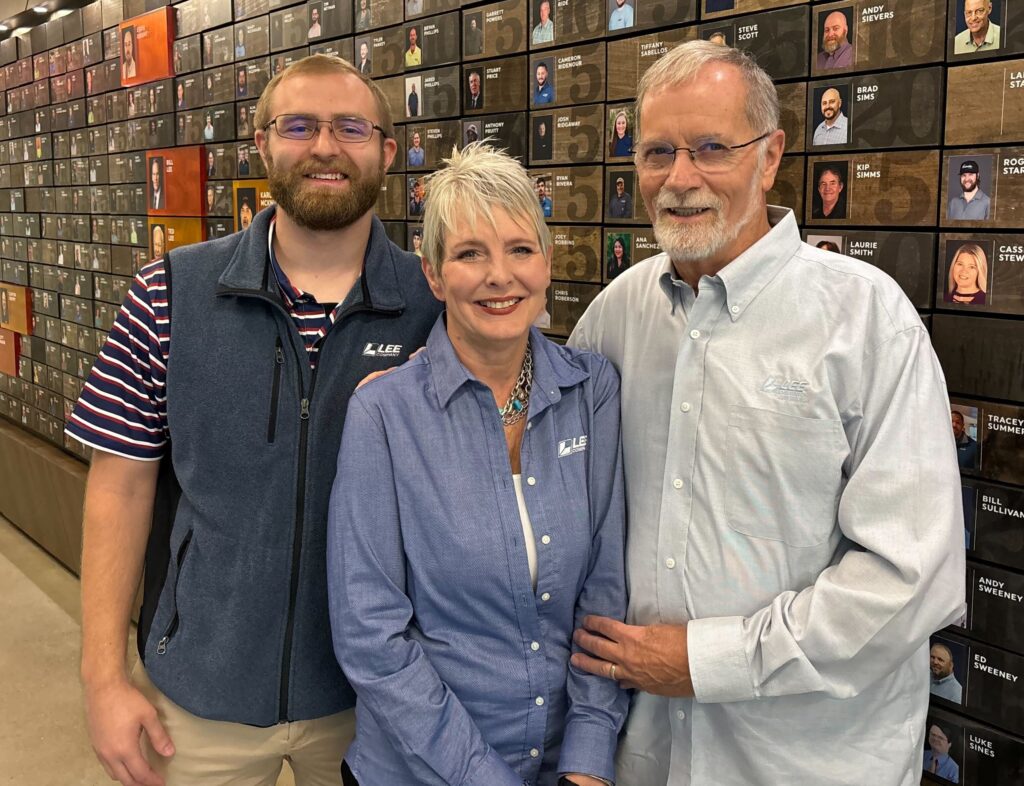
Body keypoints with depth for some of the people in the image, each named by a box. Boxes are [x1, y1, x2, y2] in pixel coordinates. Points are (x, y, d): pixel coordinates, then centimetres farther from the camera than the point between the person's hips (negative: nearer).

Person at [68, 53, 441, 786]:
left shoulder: (436, 305, -8)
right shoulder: (171, 293, -7)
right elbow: (122, 483, -4)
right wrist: (105, 675, -5)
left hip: (372, 694, 0)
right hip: (199, 695, 0)